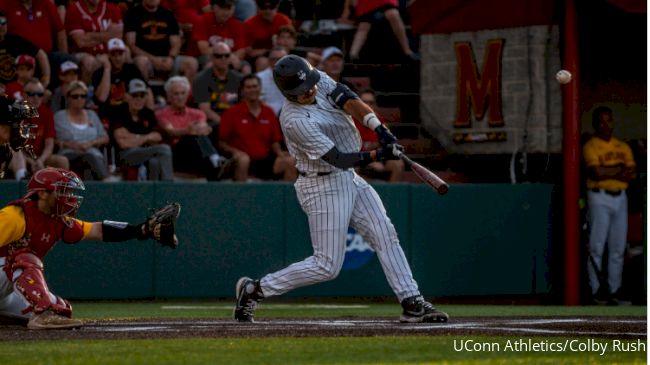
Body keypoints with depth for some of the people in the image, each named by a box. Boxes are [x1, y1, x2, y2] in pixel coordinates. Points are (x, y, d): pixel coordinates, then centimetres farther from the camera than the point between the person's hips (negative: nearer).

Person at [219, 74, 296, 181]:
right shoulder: (232, 113, 1)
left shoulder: (269, 113, 14)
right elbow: (221, 142, 0)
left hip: (265, 161, 4)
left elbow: (275, 141, 18)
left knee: (290, 161, -20)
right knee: (243, 160, -39)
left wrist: (279, 152, -3)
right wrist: (234, 151, -18)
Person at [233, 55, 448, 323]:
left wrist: (380, 129, -28)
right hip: (324, 188, -8)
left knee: (385, 235, 4)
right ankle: (253, 290, 3)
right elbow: (339, 159, -26)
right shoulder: (295, 120, -27)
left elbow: (350, 102, -14)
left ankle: (412, 303, 5)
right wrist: (377, 155, -34)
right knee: (327, 266, -5)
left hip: (350, 179, 9)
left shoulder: (320, 81, -5)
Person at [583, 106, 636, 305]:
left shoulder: (623, 147, 14)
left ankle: (614, 289, 12)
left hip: (620, 197, 6)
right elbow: (597, 172, -18)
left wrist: (608, 171, -11)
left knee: (618, 247, 6)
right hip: (600, 198, -6)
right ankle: (596, 290, -4)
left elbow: (632, 172, 2)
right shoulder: (590, 147, -4)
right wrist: (619, 168, -6)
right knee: (597, 246, -6)